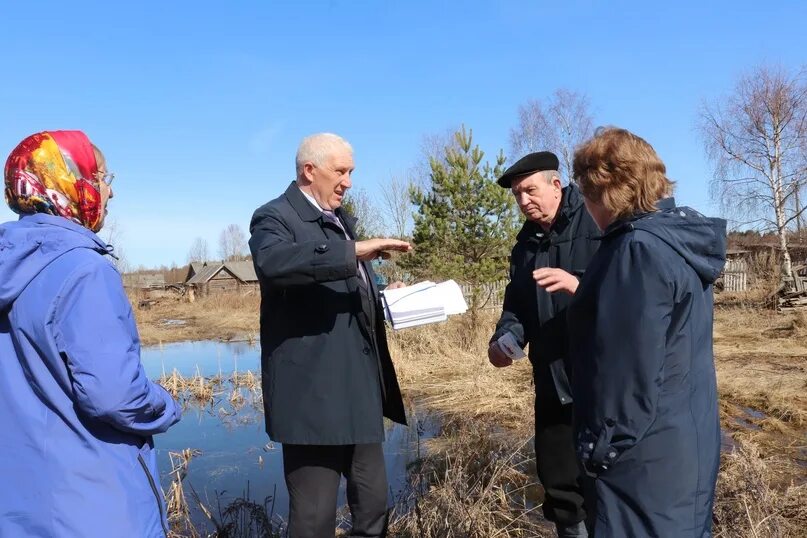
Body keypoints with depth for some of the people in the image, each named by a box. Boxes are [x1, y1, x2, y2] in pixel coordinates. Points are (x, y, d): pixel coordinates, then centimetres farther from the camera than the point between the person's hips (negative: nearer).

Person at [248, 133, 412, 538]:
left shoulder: (343, 219, 17)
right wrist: (353, 250, -34)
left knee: (373, 502, 19)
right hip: (313, 393, -8)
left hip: (361, 388, 9)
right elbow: (271, 262, -33)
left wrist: (382, 294, 6)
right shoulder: (275, 217, -9)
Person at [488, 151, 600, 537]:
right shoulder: (525, 244, 13)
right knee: (559, 483, 17)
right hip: (552, 387, 6)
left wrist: (580, 286, -34)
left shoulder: (599, 225, -8)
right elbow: (516, 305, 17)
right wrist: (505, 340, -2)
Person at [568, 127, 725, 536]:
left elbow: (628, 369, -25)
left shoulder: (639, 249, -23)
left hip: (648, 458, -10)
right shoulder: (682, 238, 7)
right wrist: (585, 290, 26)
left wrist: (600, 451, -15)